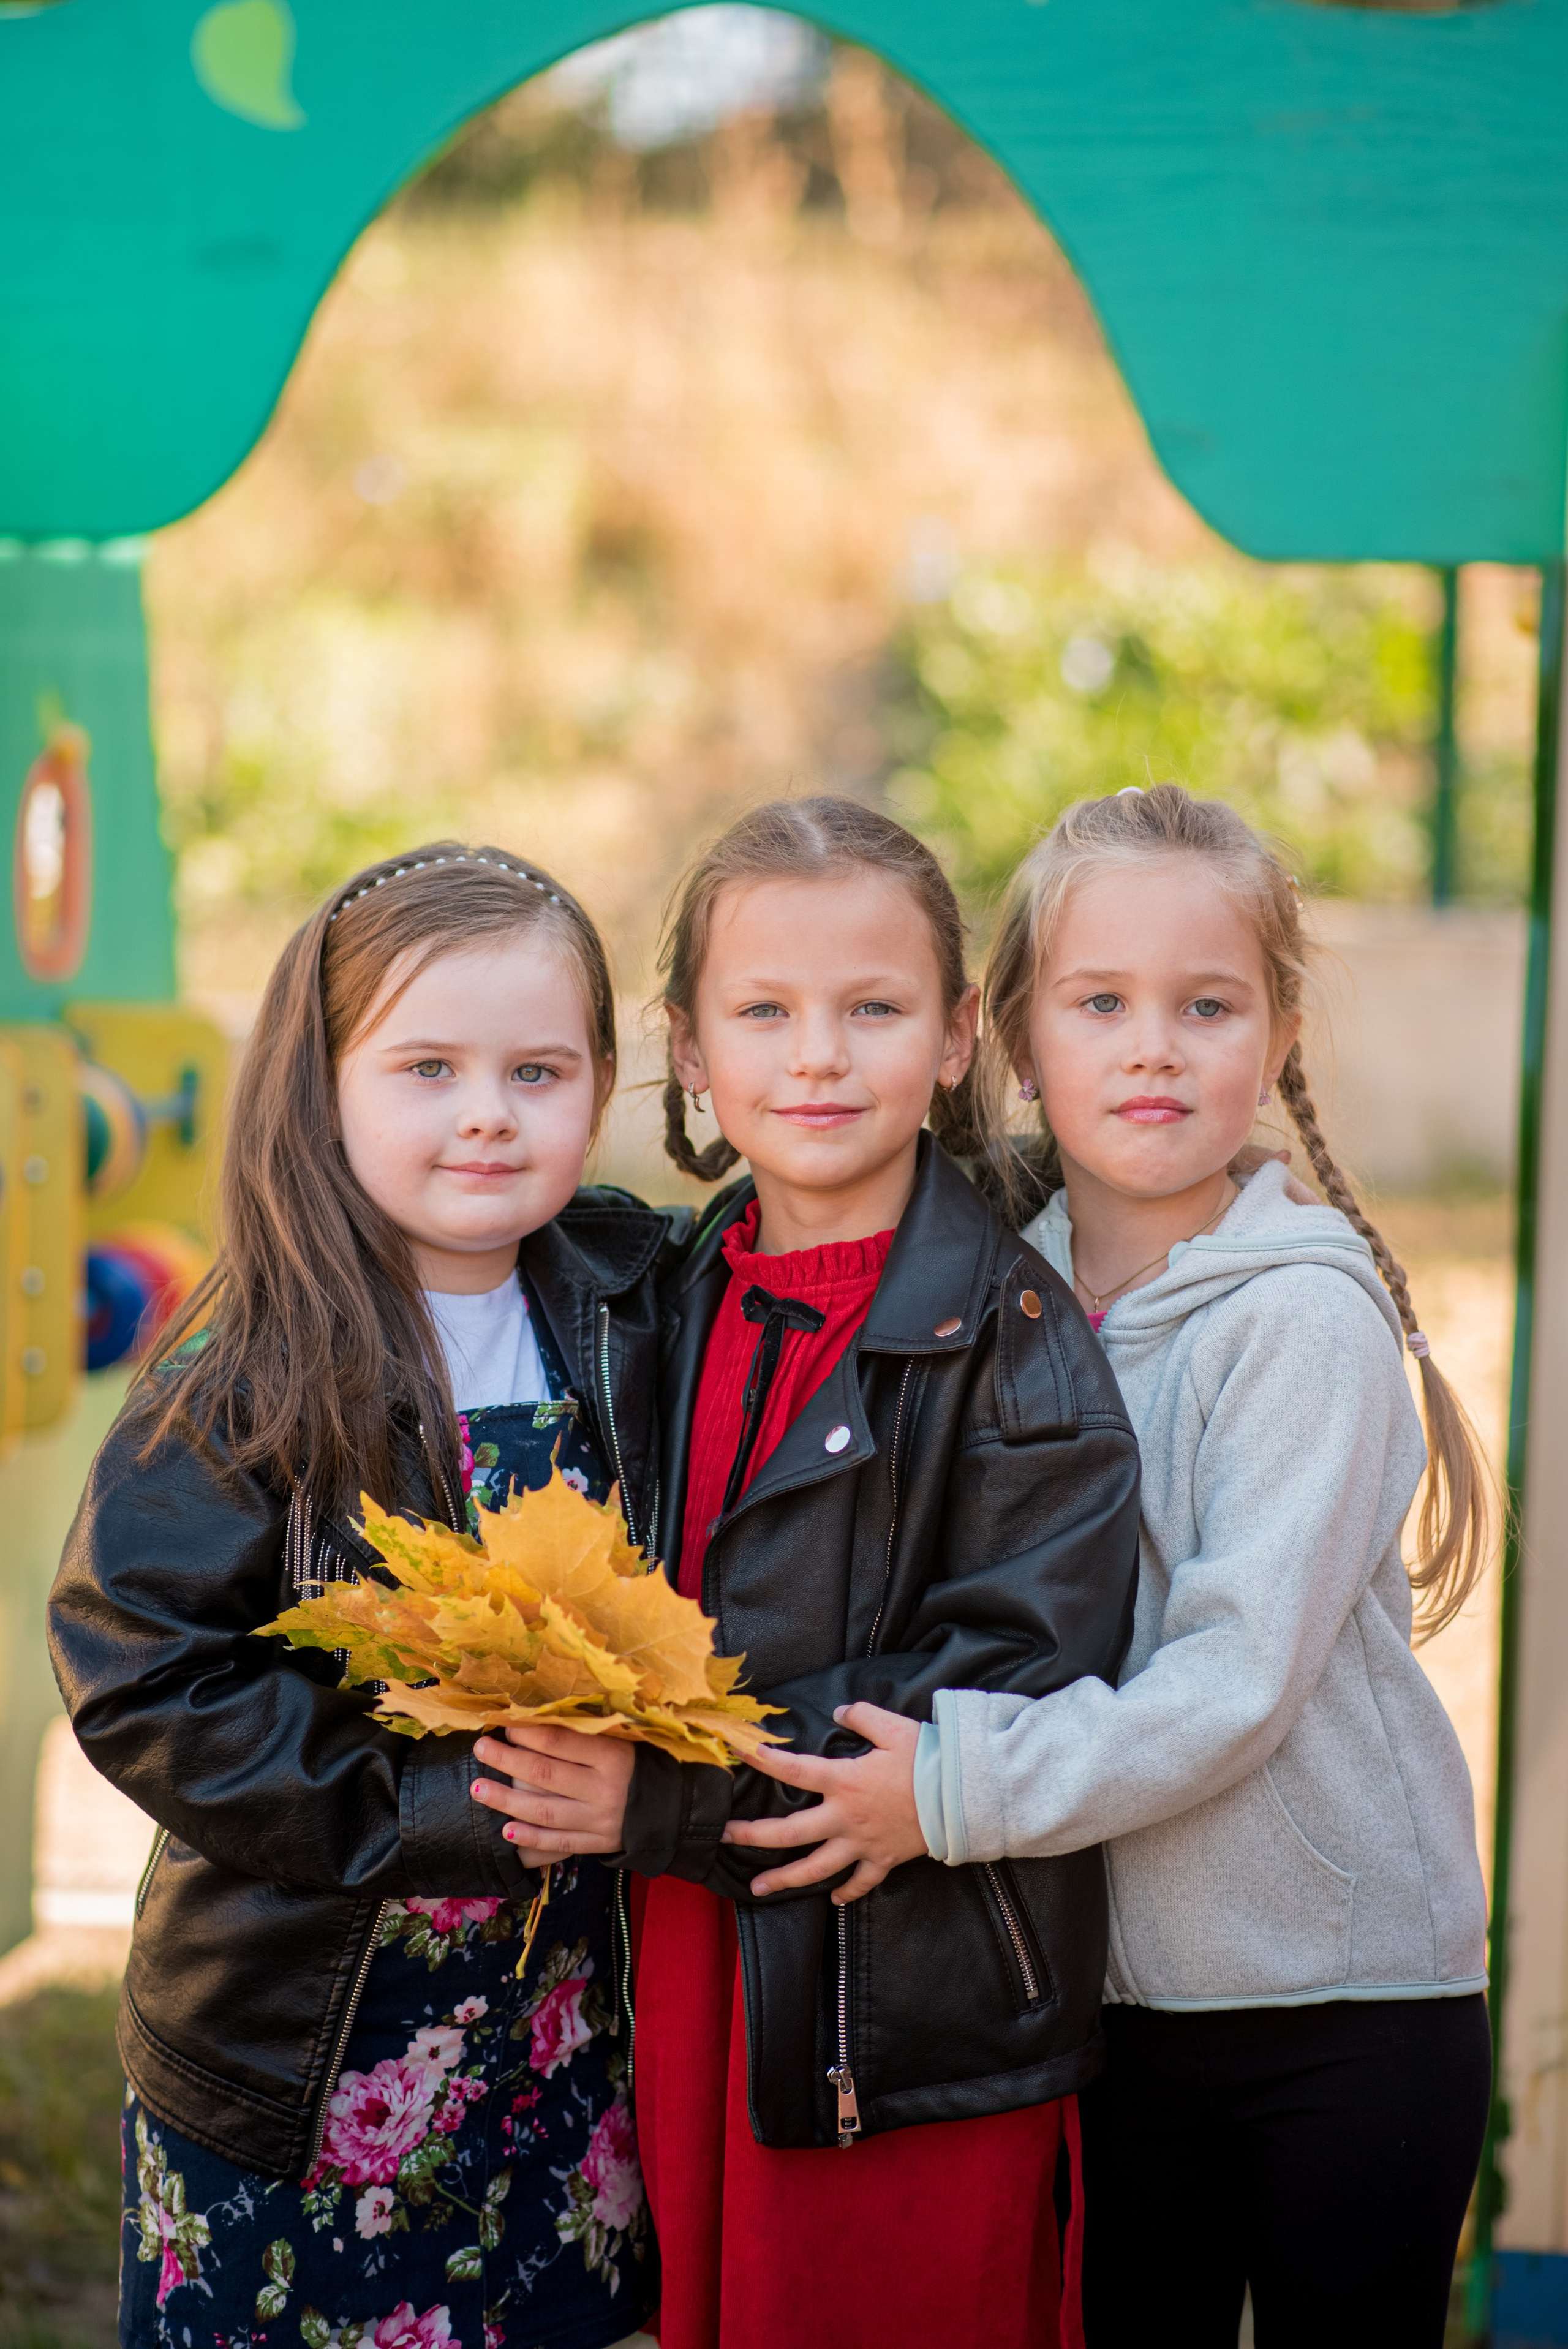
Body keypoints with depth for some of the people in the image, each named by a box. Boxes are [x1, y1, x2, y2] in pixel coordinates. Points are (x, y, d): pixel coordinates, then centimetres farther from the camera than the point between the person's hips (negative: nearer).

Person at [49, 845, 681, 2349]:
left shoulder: (626, 1317, 1)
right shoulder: (255, 1386, -14)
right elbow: (142, 1675, -18)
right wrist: (458, 1805, -22)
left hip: (570, 2039, 4)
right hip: (298, 2064, -4)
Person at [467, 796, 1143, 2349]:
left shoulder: (1011, 1335, -11)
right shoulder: (682, 1296, 8)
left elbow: (1013, 1683, -18)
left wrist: (672, 1801, -21)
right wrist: (563, 1698, -3)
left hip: (916, 2010, -5)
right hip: (688, 1975, 5)